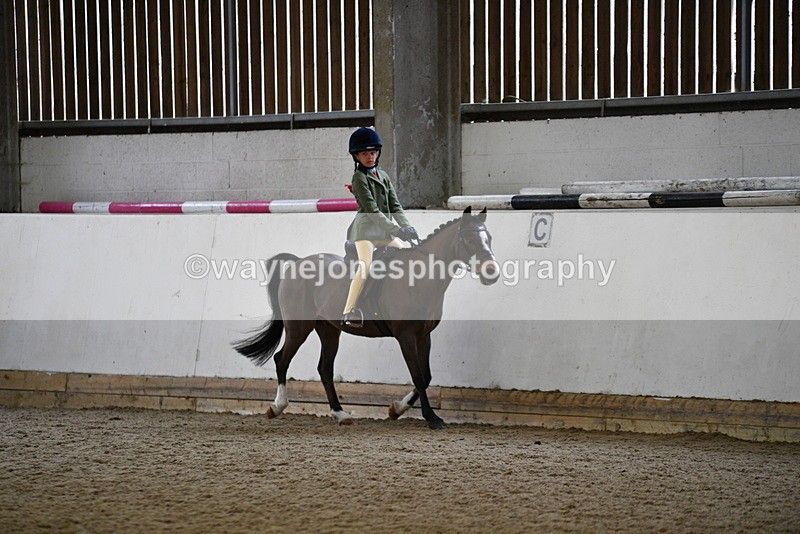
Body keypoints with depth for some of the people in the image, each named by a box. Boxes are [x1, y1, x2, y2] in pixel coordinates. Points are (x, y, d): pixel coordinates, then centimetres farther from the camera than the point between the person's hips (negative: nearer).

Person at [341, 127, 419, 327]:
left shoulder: (383, 176, 16)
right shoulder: (360, 178, -7)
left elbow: (395, 207, 11)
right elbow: (371, 209, -16)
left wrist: (407, 228, -5)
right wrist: (396, 229, -21)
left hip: (385, 230, 8)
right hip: (366, 228, -8)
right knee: (365, 266, -25)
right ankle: (349, 311, -32)